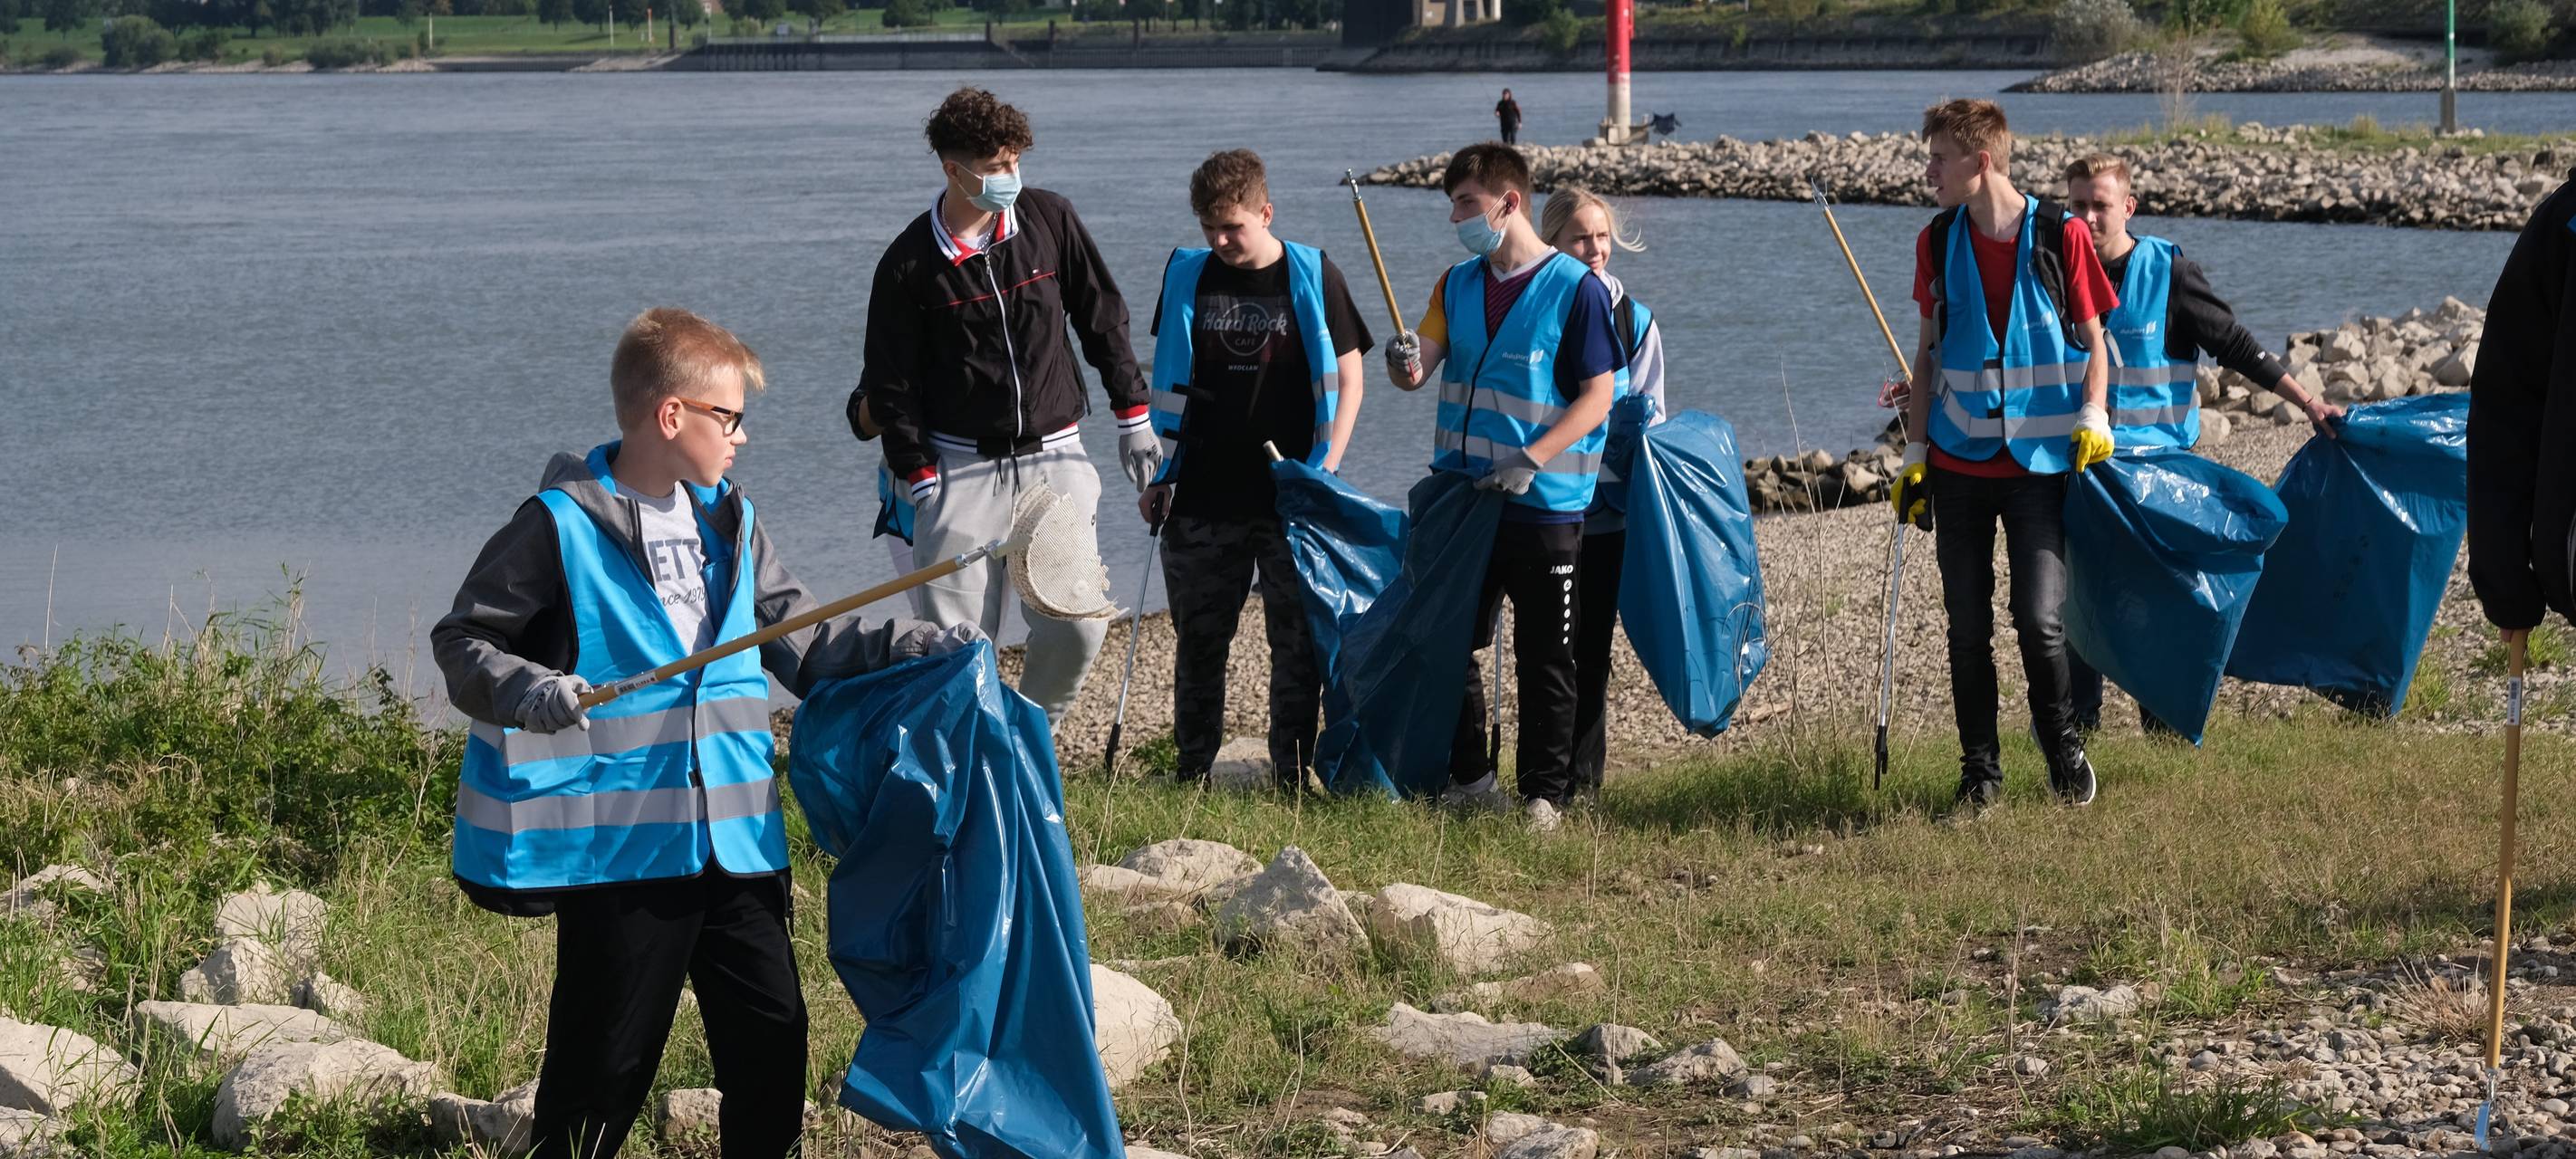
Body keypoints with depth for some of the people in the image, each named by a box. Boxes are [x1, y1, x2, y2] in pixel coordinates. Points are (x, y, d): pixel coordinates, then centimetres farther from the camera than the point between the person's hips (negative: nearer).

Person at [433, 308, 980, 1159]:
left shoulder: (730, 525, 12)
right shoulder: (562, 527, -8)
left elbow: (806, 642, 18)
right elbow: (462, 642, -5)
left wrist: (919, 646, 7)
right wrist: (527, 690, -24)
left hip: (735, 839, 6)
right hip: (617, 849, -6)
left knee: (771, 1041, 9)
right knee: (605, 1058, 2)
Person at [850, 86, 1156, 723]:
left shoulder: (1049, 219, 0)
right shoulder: (910, 263, -6)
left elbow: (1104, 320, 10)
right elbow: (892, 383, 0)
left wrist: (1133, 417, 11)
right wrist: (919, 480, -5)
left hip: (1054, 457, 2)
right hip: (960, 466, -2)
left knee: (1077, 628, -7)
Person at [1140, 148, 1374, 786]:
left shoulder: (1313, 278, -3)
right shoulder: (1186, 276, 4)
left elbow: (1347, 380, 2)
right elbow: (1168, 382, 13)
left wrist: (1324, 472, -8)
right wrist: (1158, 475, 9)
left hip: (1290, 496, -2)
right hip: (1203, 495, 2)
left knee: (1298, 638, 1)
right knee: (1199, 638, 7)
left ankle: (1293, 775, 9)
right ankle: (1192, 772, 17)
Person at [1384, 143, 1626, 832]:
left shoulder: (1577, 290, -8)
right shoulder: (1458, 285, 10)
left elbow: (1599, 396, -10)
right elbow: (1418, 370, 4)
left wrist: (1531, 460, -20)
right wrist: (1406, 363, -21)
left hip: (1546, 504, -6)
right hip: (1460, 493, 6)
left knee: (1544, 659, 2)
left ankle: (1545, 795, 11)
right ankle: (1468, 781, 21)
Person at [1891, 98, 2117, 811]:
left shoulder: (2060, 236, -5)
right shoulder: (1938, 242, 6)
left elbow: (2093, 339, 3)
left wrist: (2094, 419, -12)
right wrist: (1916, 451, 10)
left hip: (2039, 460, -3)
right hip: (1958, 463, 3)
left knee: (2040, 619, -9)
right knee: (1968, 626, 5)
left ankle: (2060, 743, 15)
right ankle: (1980, 769, 16)